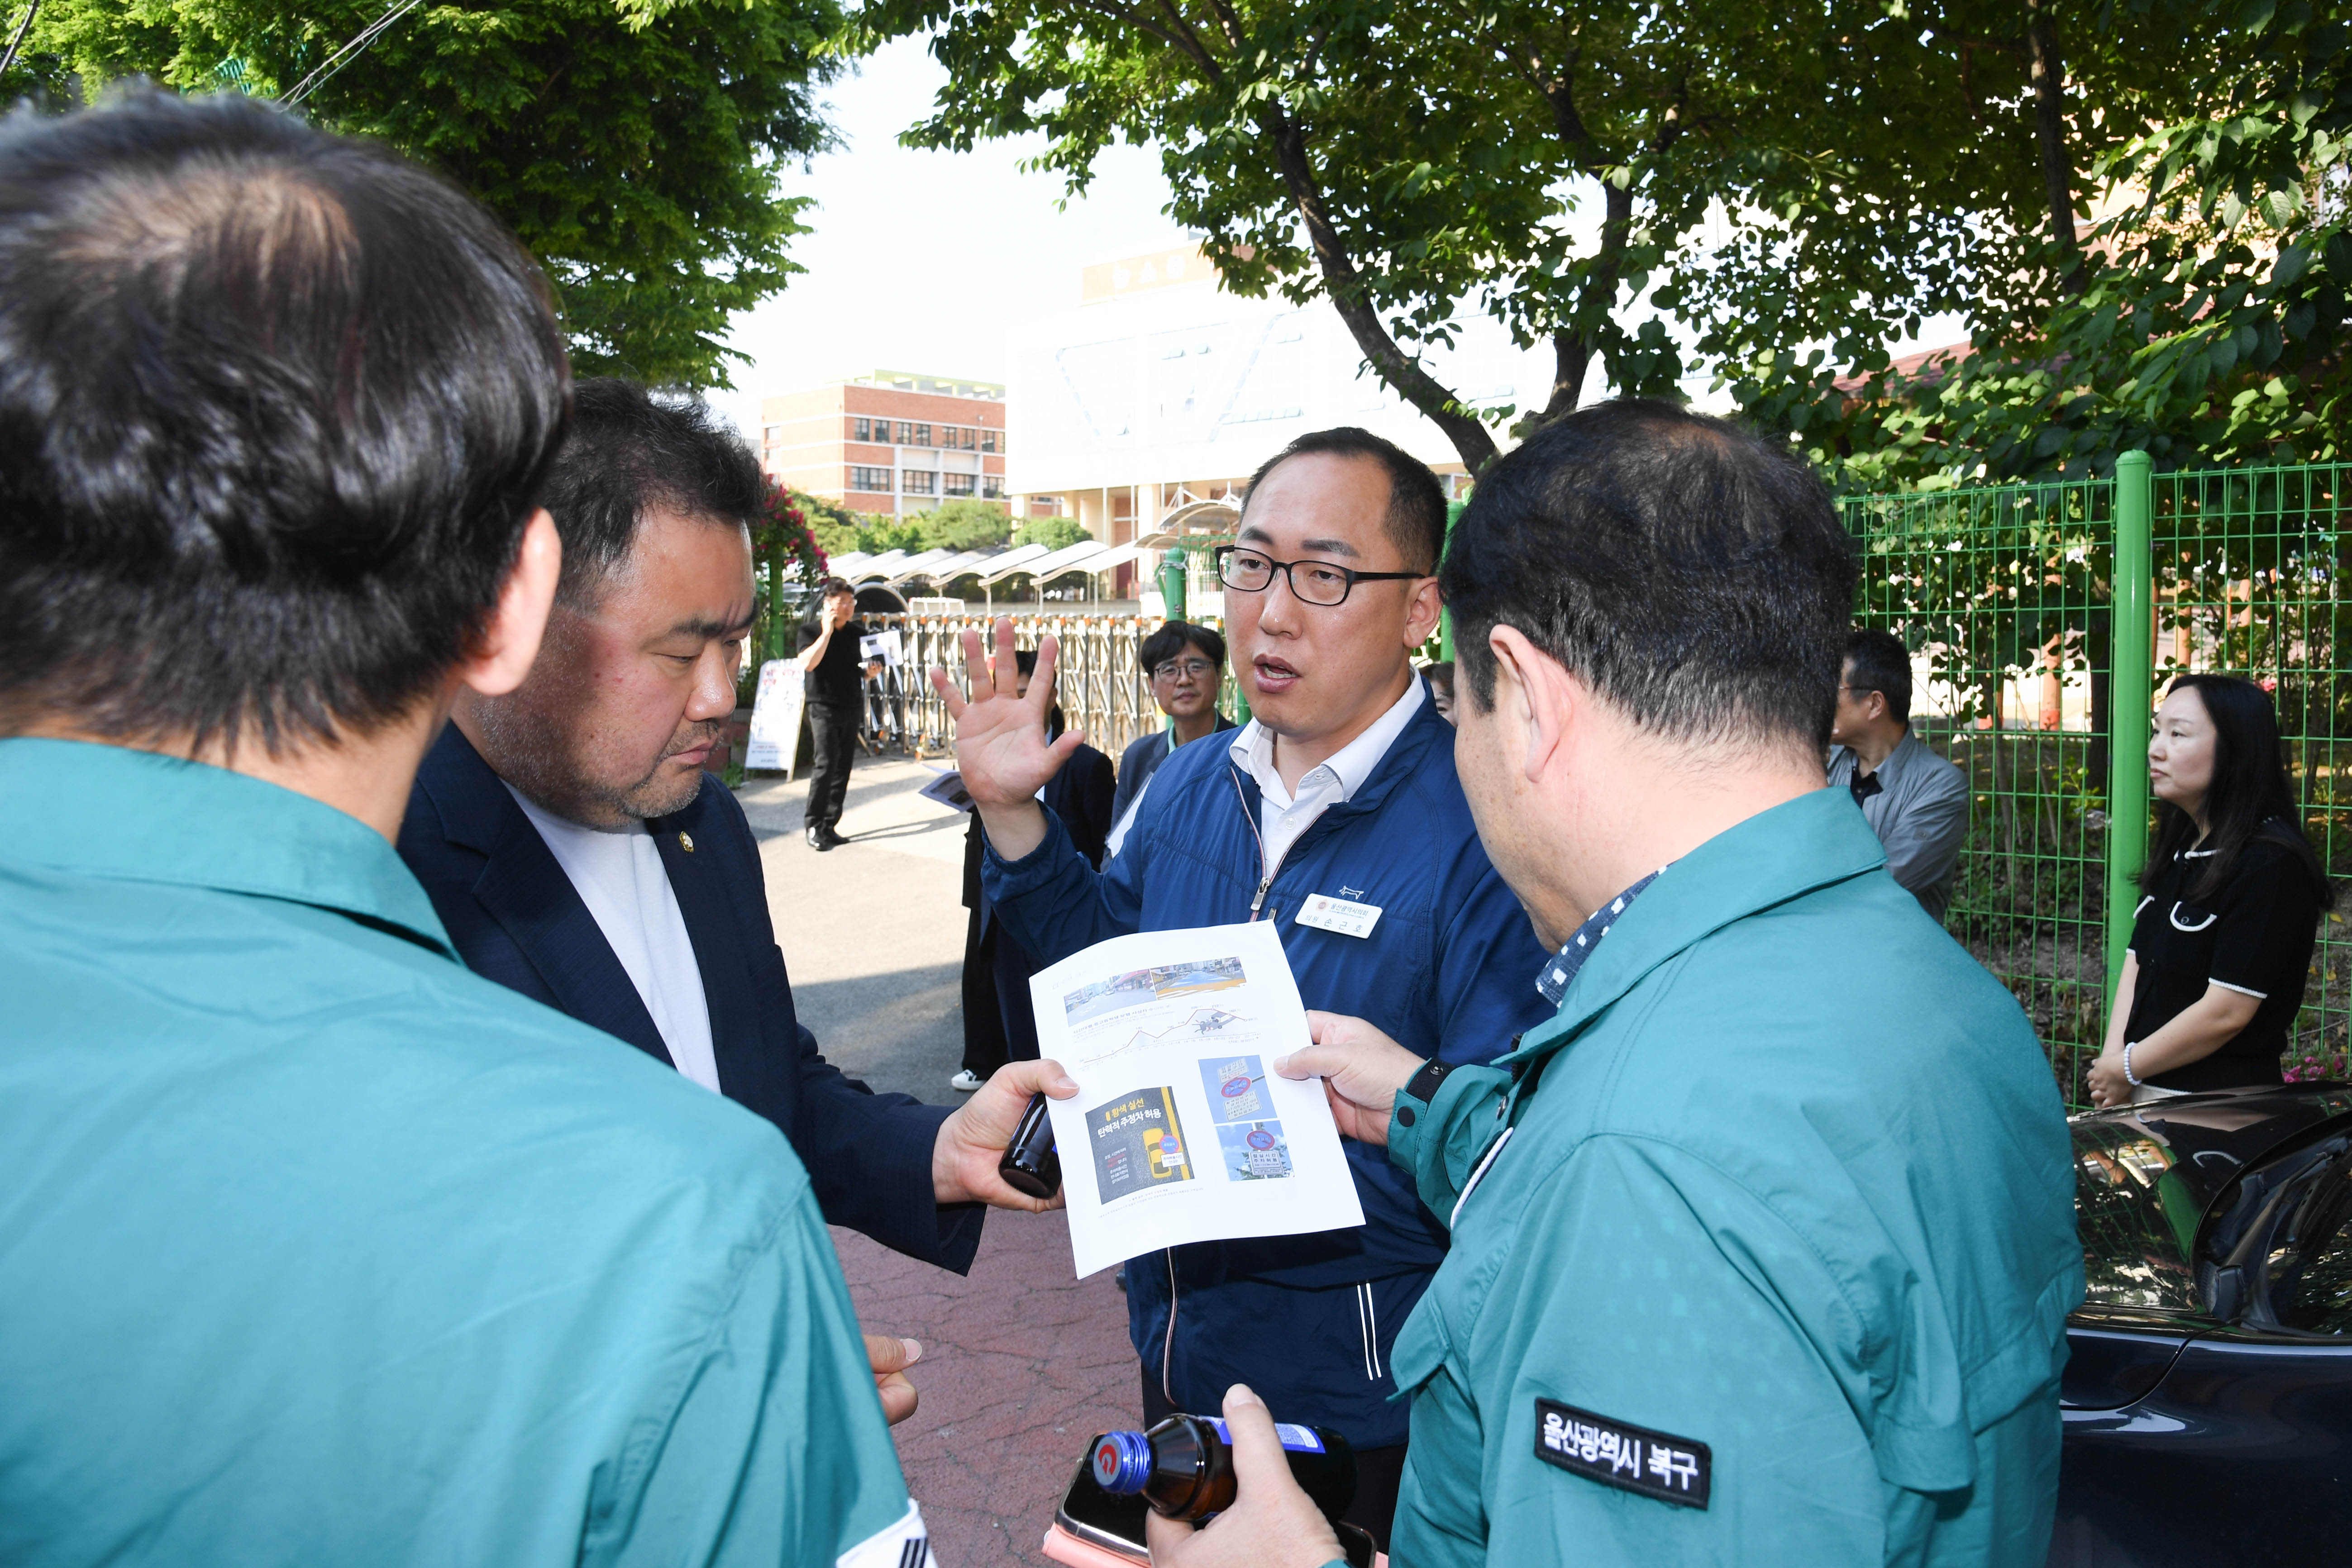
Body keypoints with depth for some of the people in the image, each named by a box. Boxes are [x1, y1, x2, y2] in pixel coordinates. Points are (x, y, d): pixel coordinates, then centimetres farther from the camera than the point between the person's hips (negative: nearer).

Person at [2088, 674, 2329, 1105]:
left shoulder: (2271, 864, -16)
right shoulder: (2179, 852, 10)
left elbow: (2226, 1012, -19)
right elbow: (2137, 966, 7)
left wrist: (2129, 1068, -9)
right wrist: (2113, 1063, -6)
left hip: (2220, 1104, -7)